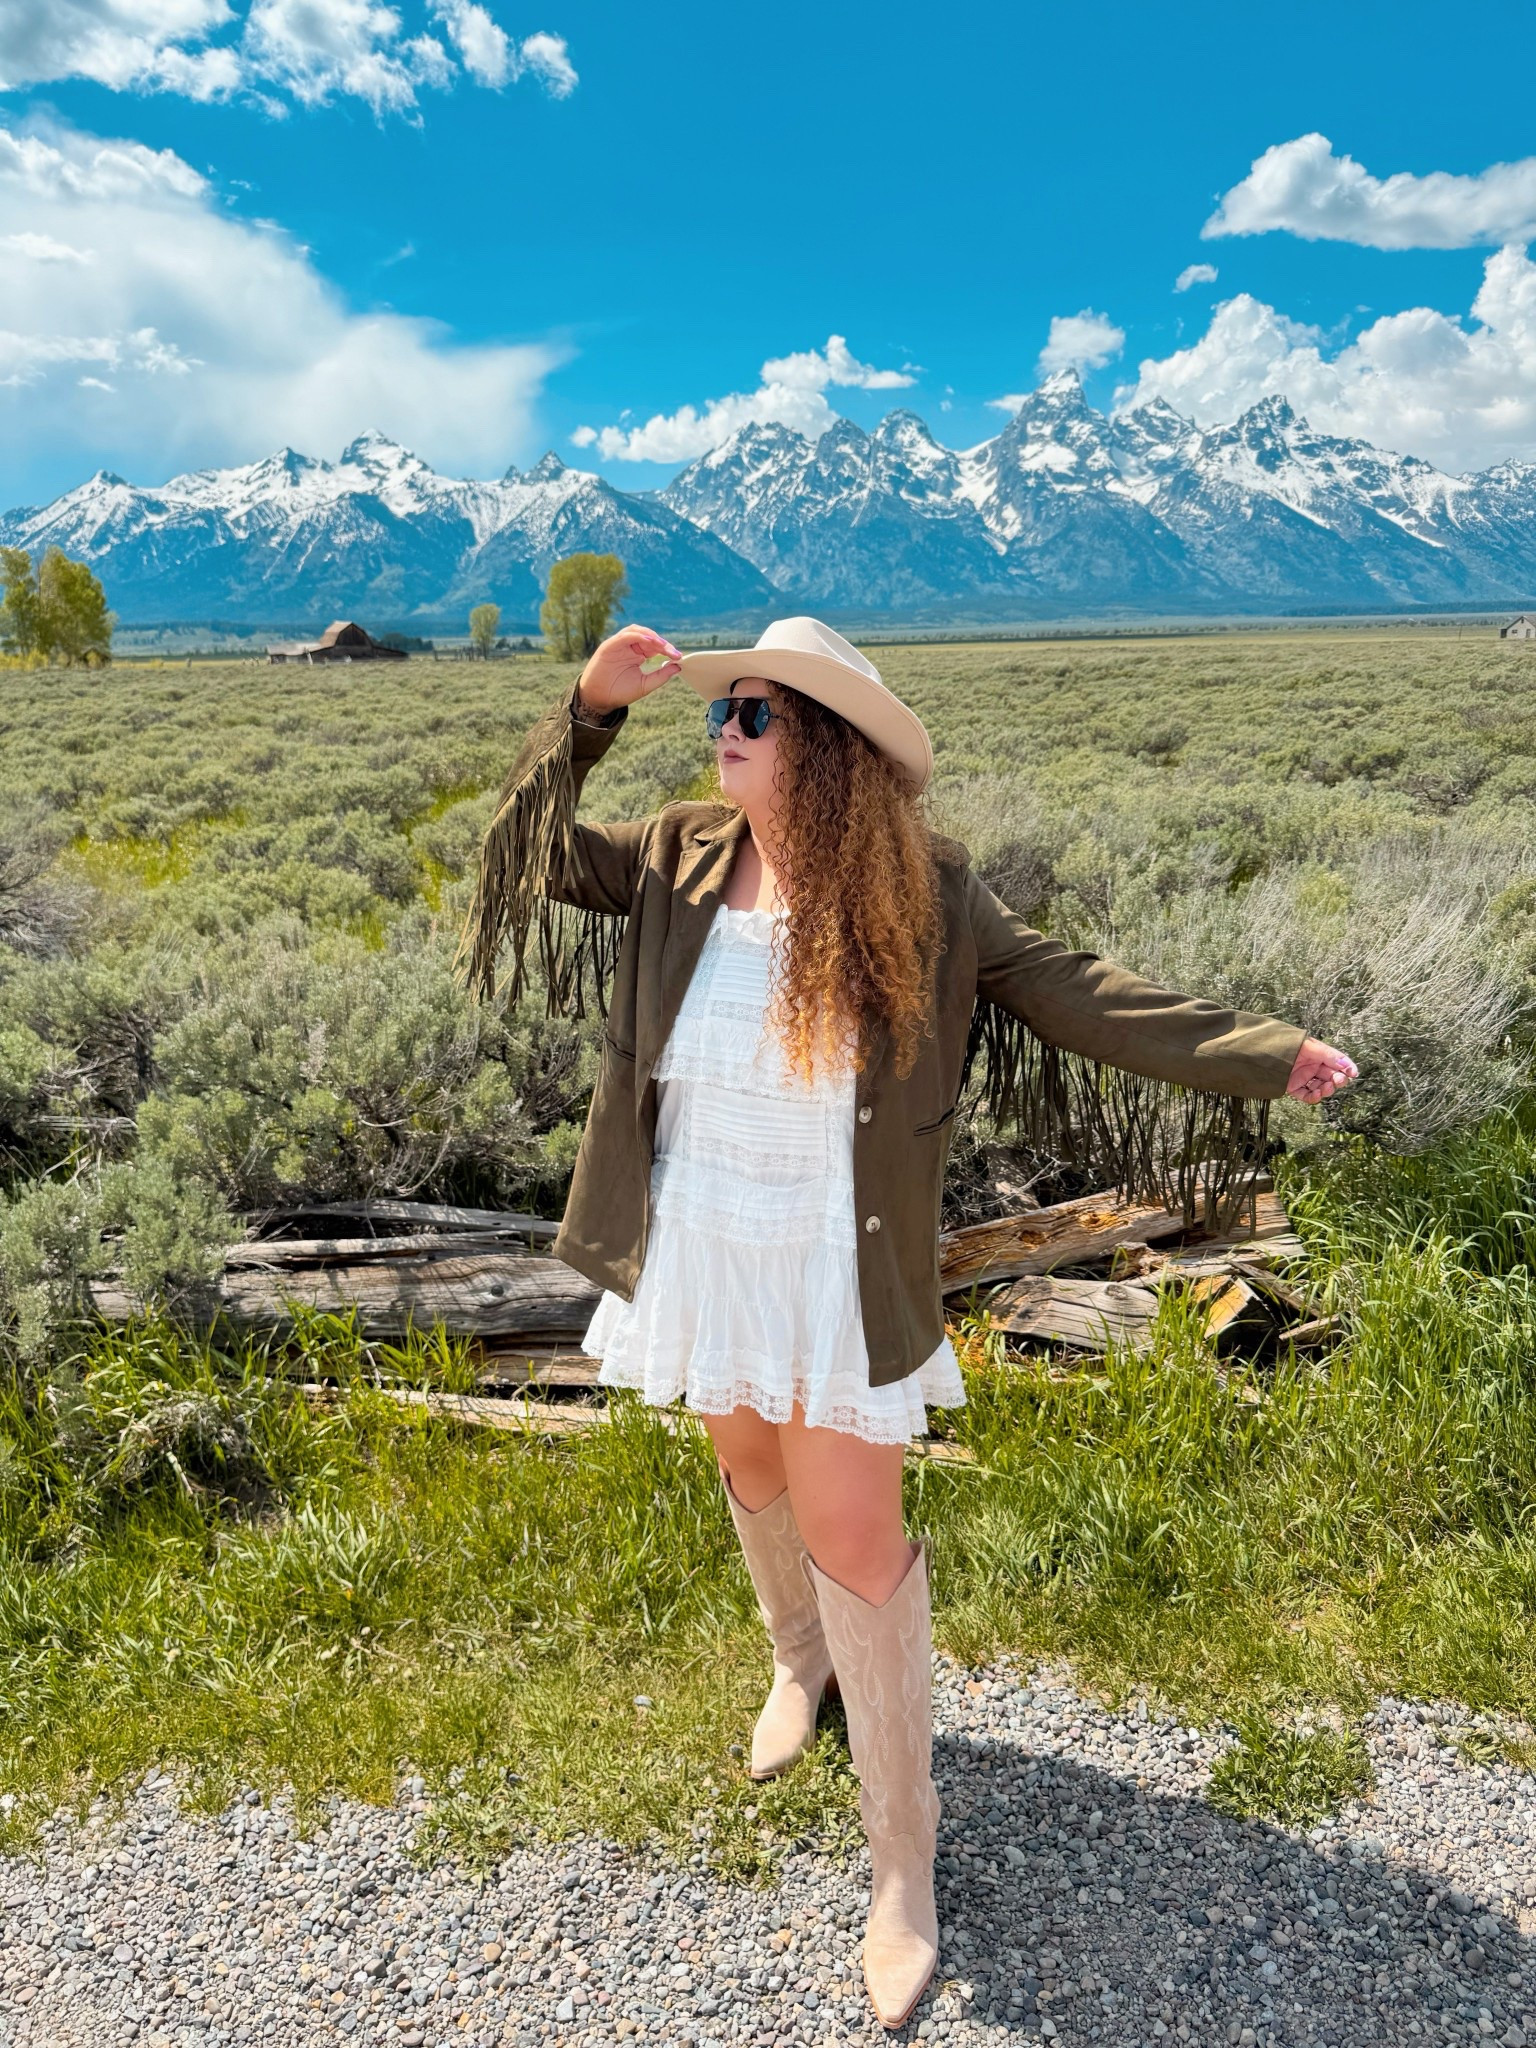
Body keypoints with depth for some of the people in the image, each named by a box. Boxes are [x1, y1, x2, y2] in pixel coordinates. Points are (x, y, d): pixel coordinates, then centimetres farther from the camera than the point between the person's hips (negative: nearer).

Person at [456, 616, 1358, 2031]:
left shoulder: (924, 894, -13)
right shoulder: (680, 861, -4)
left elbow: (1069, 993, -10)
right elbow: (534, 855, 1)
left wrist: (1263, 1055, -17)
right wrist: (588, 708, -12)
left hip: (838, 1271, -4)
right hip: (701, 1251, 4)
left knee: (855, 1537, 0)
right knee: (751, 1465, 24)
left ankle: (904, 1861, 19)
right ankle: (800, 1663, 55)